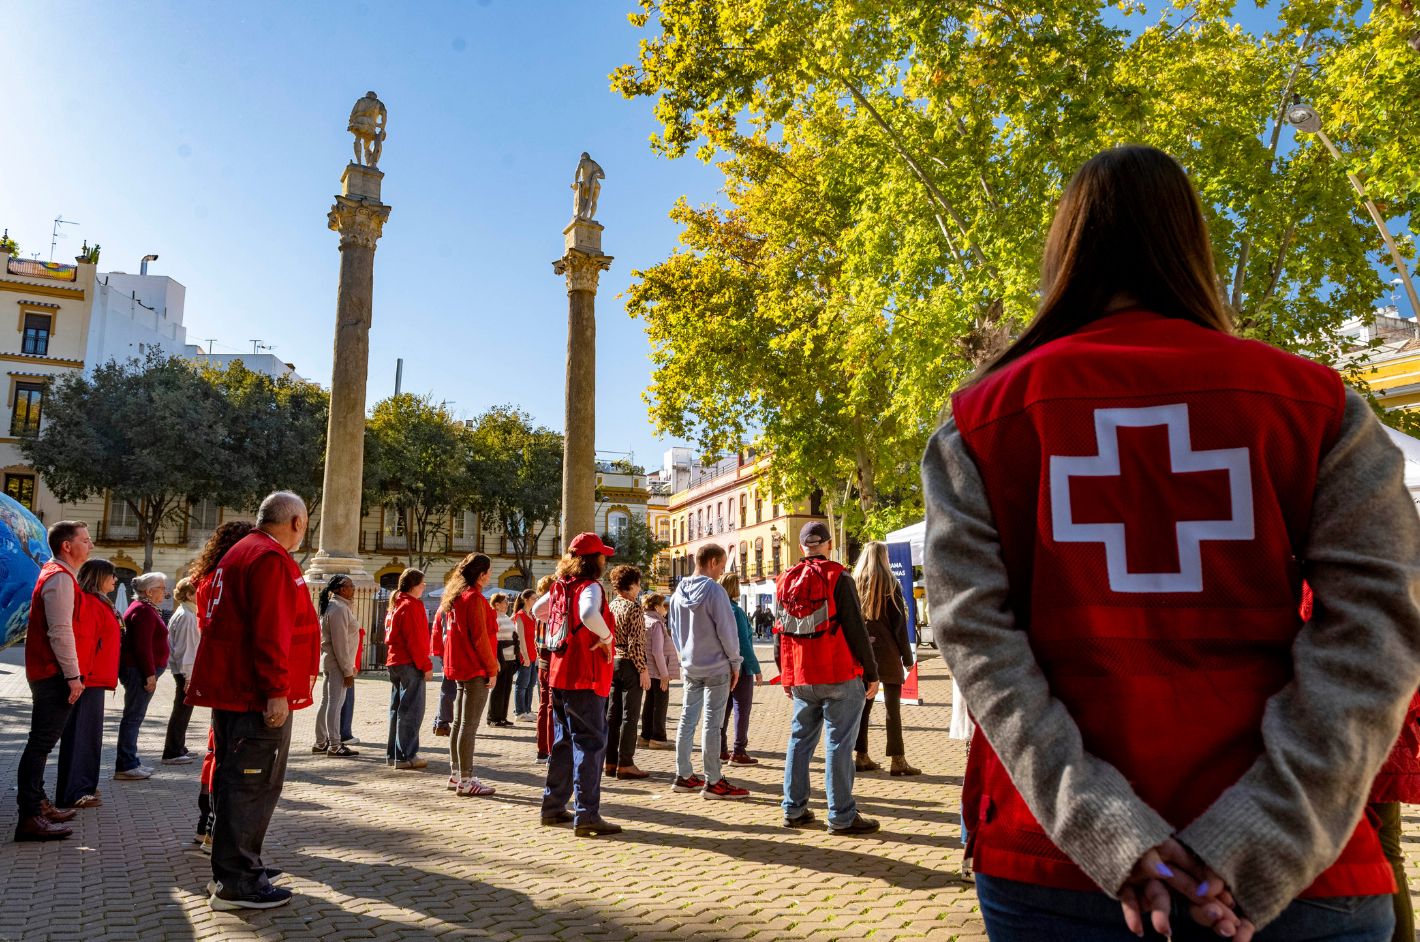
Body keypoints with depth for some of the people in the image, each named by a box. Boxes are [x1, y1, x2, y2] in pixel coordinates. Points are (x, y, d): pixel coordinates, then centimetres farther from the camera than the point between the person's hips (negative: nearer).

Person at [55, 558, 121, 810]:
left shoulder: (99, 602, 19)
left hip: (95, 678, 11)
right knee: (80, 733, -8)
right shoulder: (88, 602, -13)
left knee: (90, 733, 15)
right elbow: (82, 640, -21)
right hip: (88, 679, -11)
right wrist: (80, 675, -25)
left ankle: (83, 785, 24)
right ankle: (75, 793, -5)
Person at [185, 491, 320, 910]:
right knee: (252, 784, -4)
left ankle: (232, 870, 28)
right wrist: (276, 691, -23)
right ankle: (235, 883, 4)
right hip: (258, 695, -11)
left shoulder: (239, 553, 18)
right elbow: (270, 632, -23)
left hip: (233, 690, 11)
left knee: (235, 779, 17)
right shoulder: (271, 559, -16)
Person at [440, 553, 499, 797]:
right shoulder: (474, 598, -15)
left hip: (458, 667, 9)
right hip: (475, 669, -9)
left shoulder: (454, 596, 13)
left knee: (458, 722, 15)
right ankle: (465, 781, -3)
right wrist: (492, 668, -11)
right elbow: (480, 637, -18)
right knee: (469, 725, -6)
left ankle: (456, 774, 22)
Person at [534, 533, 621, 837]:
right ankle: (587, 815, -5)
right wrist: (606, 636, -20)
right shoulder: (590, 586, -14)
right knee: (590, 744, -4)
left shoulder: (560, 586, 10)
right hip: (584, 677, -9)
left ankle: (553, 807, 26)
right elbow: (588, 614, -36)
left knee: (564, 741, 18)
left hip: (559, 675, 9)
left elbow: (537, 611, 27)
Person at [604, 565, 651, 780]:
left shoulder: (611, 606, 10)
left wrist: (609, 663, 18)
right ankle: (625, 764, -1)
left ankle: (611, 762, 16)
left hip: (613, 663, 8)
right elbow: (635, 643, -19)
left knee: (613, 714, 11)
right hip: (630, 665, -8)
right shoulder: (633, 608, -14)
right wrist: (644, 669, -15)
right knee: (630, 716, -3)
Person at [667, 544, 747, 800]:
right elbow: (727, 630, -15)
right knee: (712, 723, -2)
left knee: (687, 719, 13)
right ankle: (713, 782, 3)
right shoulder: (714, 590, -17)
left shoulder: (678, 592, 6)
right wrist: (735, 662, -5)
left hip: (689, 667, 7)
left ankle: (684, 776, 20)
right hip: (716, 667, -7)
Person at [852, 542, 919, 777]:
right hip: (887, 651, -4)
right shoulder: (890, 584, -6)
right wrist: (907, 657, -2)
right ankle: (897, 760, -1)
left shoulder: (854, 584, 5)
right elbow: (899, 623, -6)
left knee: (863, 703, 10)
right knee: (892, 707, -1)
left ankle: (861, 757, 14)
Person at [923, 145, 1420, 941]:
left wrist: (1102, 827, -12)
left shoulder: (982, 418, -1)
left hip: (1049, 863, 0)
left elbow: (974, 634, -10)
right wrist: (1258, 847, -12)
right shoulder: (1314, 400, 2)